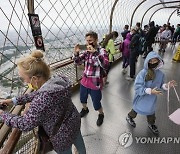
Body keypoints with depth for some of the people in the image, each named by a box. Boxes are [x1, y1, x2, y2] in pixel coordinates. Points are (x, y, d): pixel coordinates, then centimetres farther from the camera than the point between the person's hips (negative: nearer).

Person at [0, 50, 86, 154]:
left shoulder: (43, 99, -39)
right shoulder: (58, 80, -14)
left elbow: (25, 124, -24)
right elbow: (36, 94, 2)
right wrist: (14, 100, 3)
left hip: (62, 135, -7)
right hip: (74, 121, 7)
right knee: (78, 141, 33)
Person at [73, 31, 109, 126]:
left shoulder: (101, 51, -16)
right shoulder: (87, 51, 0)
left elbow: (105, 66, -33)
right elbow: (78, 62, 9)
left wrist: (95, 52, -39)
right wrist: (76, 53, -10)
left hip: (95, 83, -5)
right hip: (85, 80, 6)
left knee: (96, 104, 8)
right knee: (82, 99, 25)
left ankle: (101, 115, 41)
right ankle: (85, 109, 57)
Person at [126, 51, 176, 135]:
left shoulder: (160, 74, -10)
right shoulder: (143, 73, -27)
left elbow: (160, 86, 3)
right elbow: (137, 87, -27)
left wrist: (166, 85, -17)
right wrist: (150, 91, -34)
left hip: (152, 98, 5)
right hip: (142, 97, -4)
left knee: (151, 111, 26)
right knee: (137, 109, 20)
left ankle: (151, 124, 56)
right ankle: (129, 117, 52)